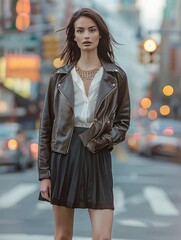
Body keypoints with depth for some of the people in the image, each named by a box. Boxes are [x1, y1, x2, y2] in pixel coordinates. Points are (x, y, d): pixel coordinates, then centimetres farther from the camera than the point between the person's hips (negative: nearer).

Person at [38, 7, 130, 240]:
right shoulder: (59, 77, 3)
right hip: (63, 155, 1)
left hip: (97, 158, -1)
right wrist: (44, 173, -1)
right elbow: (46, 127, 4)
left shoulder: (116, 76, 2)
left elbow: (123, 121, 9)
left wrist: (104, 140, -12)